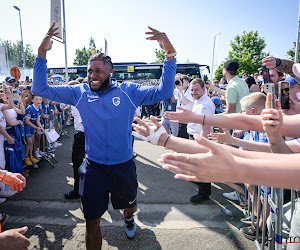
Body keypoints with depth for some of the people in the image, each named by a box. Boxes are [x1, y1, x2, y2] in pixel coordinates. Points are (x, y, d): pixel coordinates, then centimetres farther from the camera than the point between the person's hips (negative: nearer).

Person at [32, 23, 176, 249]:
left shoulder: (128, 91, -9)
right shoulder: (79, 93, -5)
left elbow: (164, 92, -15)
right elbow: (40, 89, -5)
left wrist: (170, 53, -24)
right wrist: (42, 53, -17)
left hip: (124, 167, 1)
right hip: (93, 169, 0)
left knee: (129, 205, 29)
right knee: (92, 223, 11)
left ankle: (128, 218, 66)